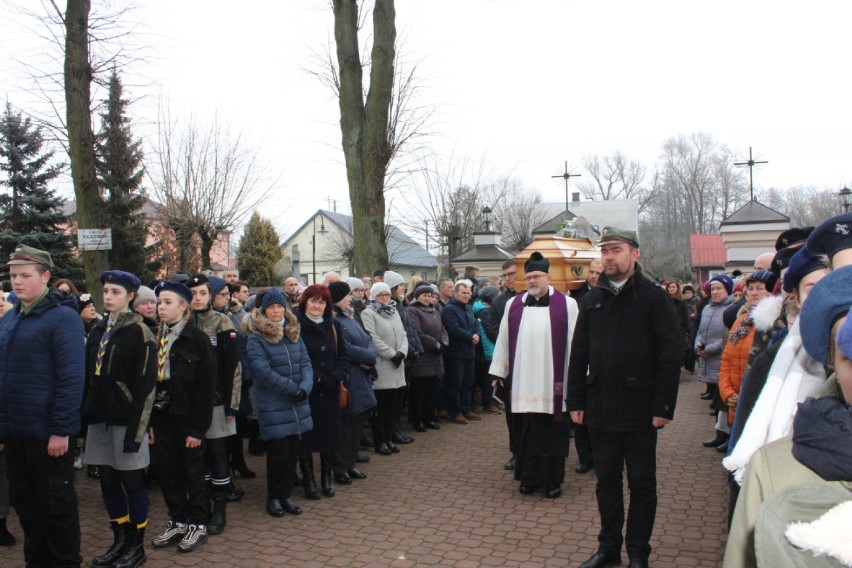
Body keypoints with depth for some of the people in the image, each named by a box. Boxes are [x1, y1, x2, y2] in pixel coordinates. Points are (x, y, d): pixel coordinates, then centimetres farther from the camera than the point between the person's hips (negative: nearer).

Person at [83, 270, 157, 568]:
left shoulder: (139, 332, -8)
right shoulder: (97, 331, 12)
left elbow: (145, 384, -12)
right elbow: (89, 378, 14)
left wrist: (136, 428, -17)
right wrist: (85, 415, 8)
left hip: (125, 418, -6)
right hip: (99, 417, 6)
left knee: (131, 481, 3)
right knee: (108, 481, 12)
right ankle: (120, 540, 26)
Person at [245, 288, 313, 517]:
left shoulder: (294, 333, 11)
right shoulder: (256, 338, -8)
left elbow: (306, 363, 6)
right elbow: (263, 371, -16)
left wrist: (305, 387, -13)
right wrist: (293, 388, -16)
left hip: (297, 406, 5)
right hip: (273, 407, -5)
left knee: (293, 452, 10)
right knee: (279, 453, -1)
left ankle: (286, 495, 26)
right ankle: (273, 497, 19)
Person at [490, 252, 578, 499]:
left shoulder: (566, 304, 0)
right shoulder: (514, 305, 7)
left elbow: (574, 341, -2)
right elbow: (504, 339, 9)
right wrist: (499, 371, 9)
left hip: (553, 381, -2)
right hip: (523, 381, 2)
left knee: (553, 430, 5)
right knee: (526, 429, 8)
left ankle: (553, 479, 18)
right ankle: (529, 476, 21)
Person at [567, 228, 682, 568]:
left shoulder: (654, 297, -5)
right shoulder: (593, 299, 9)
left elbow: (670, 355, -9)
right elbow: (578, 354, 10)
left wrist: (663, 407, -13)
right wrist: (576, 402, 6)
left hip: (639, 409, -4)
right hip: (600, 409, 4)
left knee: (642, 483, 9)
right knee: (606, 480, 14)